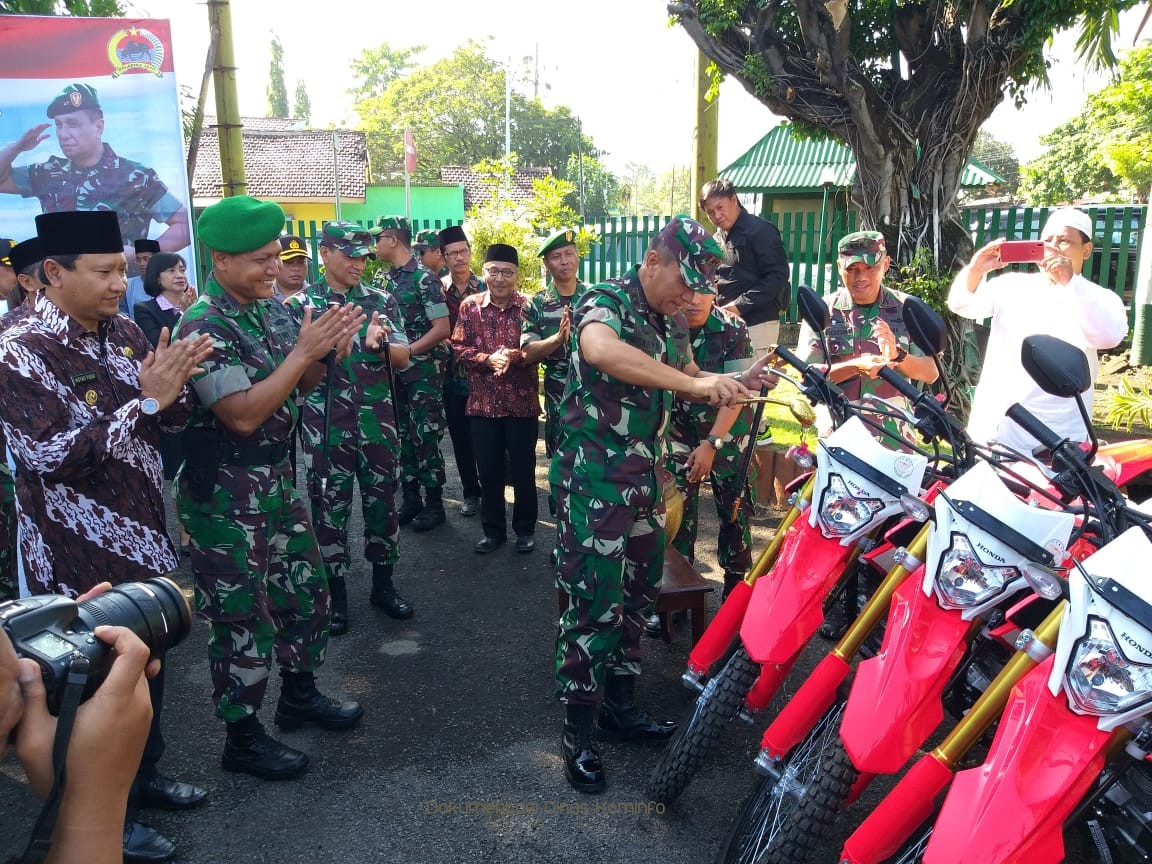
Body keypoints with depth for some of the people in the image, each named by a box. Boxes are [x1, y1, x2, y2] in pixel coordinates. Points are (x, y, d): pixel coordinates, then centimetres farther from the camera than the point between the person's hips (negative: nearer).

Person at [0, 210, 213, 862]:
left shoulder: (125, 333, 3)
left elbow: (171, 421, 6)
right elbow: (54, 456, -24)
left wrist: (176, 385, -15)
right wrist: (144, 401, -27)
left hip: (141, 539, 6)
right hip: (79, 557, -6)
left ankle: (144, 774, 42)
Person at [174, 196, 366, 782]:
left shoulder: (272, 309, 3)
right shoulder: (204, 327, -20)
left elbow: (298, 385, 10)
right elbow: (243, 414, -26)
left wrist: (328, 354, -10)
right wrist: (303, 350, -25)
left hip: (276, 478, 8)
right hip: (224, 494, -8)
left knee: (305, 590, 18)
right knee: (241, 615, 5)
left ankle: (300, 695, 39)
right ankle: (242, 738, 23)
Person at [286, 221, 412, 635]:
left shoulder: (381, 301, 6)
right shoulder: (300, 304, 0)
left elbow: (403, 358, 2)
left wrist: (382, 342, -20)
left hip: (378, 423, 2)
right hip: (327, 426, -2)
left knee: (382, 503, 11)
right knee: (330, 508, 6)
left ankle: (383, 584, 27)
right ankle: (336, 594, 20)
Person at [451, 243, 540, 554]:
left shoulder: (529, 306, -2)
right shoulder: (470, 306, 3)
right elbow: (459, 348, -2)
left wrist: (512, 356, -27)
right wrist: (488, 359, -18)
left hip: (522, 403, -1)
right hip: (483, 404, 2)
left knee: (523, 471, 8)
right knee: (488, 472, 10)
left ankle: (525, 530, 24)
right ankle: (493, 530, 25)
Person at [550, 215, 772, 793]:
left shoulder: (672, 321, 10)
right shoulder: (605, 302, -16)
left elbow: (689, 380, 22)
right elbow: (599, 348, -40)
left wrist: (737, 379, 1)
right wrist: (693, 384, -43)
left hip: (644, 474, 9)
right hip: (593, 476, -8)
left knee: (640, 588, 16)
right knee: (594, 601, -5)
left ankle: (619, 701, 33)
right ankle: (578, 728, 10)